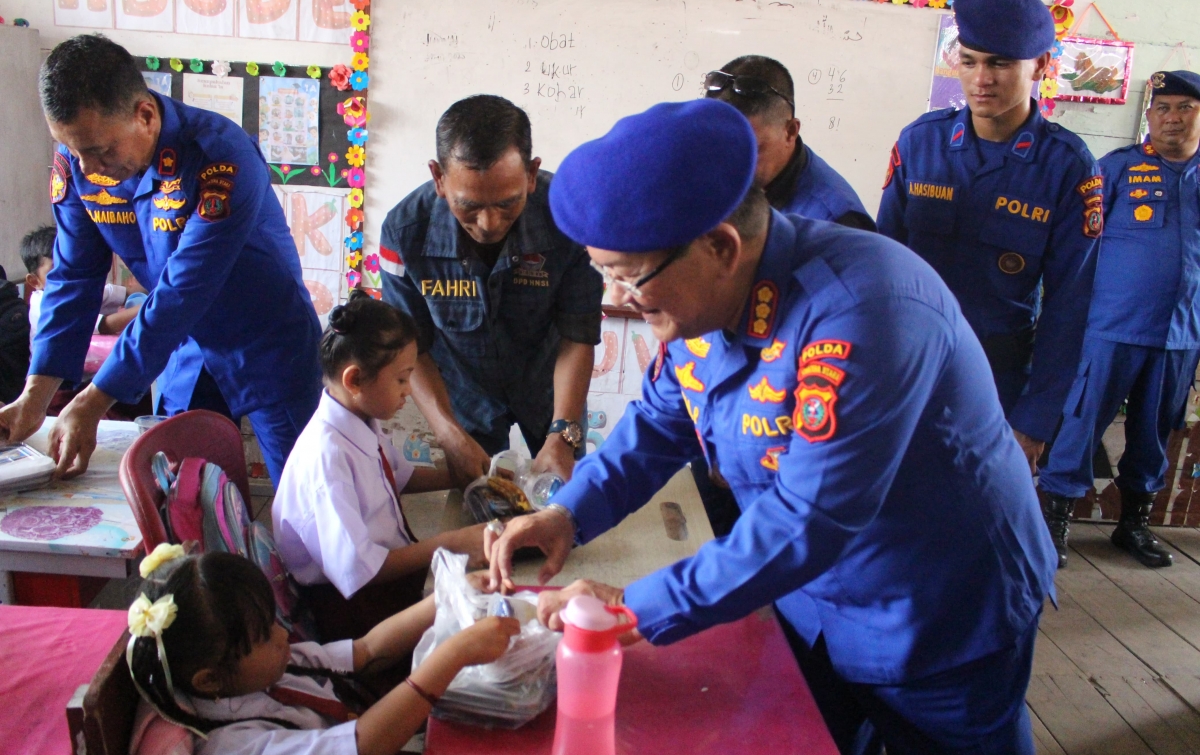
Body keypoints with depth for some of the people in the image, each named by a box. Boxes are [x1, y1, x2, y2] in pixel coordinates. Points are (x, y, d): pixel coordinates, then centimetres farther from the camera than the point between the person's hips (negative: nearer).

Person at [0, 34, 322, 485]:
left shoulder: (220, 158, -28)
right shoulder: (75, 163, -9)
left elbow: (183, 292, -29)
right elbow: (73, 278, -4)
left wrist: (92, 403, -26)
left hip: (269, 351, -5)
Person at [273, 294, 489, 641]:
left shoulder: (365, 424, 0)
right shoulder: (327, 454, -26)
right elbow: (356, 569, -27)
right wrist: (450, 543, -25)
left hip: (394, 562, 8)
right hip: (350, 604, -8)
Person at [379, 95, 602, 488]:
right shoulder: (405, 230, -28)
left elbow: (578, 337, -22)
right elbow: (411, 349, -18)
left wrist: (563, 434, -33)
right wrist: (451, 435, -30)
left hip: (547, 383, 0)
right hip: (465, 392, 0)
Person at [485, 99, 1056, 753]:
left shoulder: (859, 313, -36)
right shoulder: (700, 299, -10)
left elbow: (810, 519, -36)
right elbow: (657, 423, 2)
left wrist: (638, 609, -32)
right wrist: (568, 513, -14)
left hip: (946, 623, -6)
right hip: (810, 604, 6)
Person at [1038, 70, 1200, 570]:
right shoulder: (1117, 167, 0)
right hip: (1112, 327, -4)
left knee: (1154, 433, 13)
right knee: (1083, 421, -2)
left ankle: (1135, 520, 29)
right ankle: (1056, 516, 10)